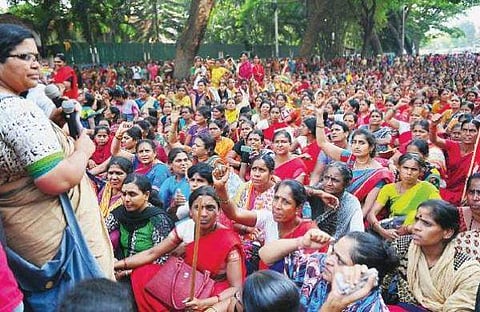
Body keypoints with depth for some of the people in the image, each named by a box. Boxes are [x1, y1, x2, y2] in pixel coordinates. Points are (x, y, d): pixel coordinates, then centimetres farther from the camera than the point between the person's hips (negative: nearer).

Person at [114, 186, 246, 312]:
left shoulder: (228, 242, -23)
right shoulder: (186, 228, -11)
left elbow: (236, 288, -21)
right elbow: (151, 253, -5)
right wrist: (116, 265, -14)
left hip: (216, 292, -4)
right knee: (141, 273, -6)